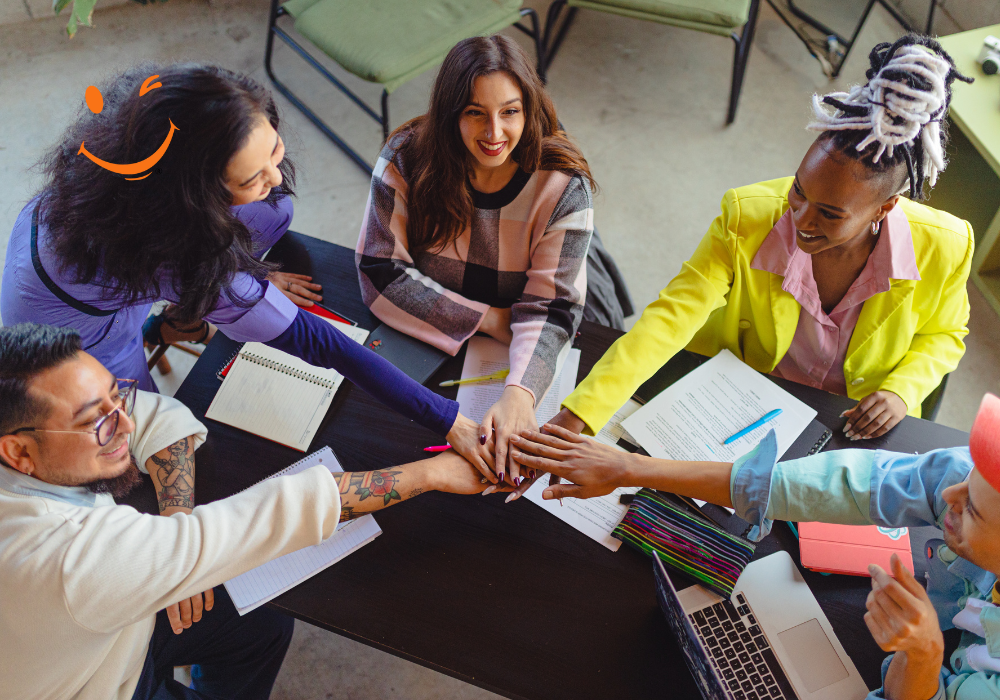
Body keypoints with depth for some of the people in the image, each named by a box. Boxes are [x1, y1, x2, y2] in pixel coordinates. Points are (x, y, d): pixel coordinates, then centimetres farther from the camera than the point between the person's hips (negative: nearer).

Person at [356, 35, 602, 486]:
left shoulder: (564, 187, -16)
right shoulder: (407, 157, -15)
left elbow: (549, 308, -20)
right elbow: (379, 271, -16)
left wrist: (519, 394, -40)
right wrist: (489, 319, -20)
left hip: (510, 360, 0)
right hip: (419, 342, 1)